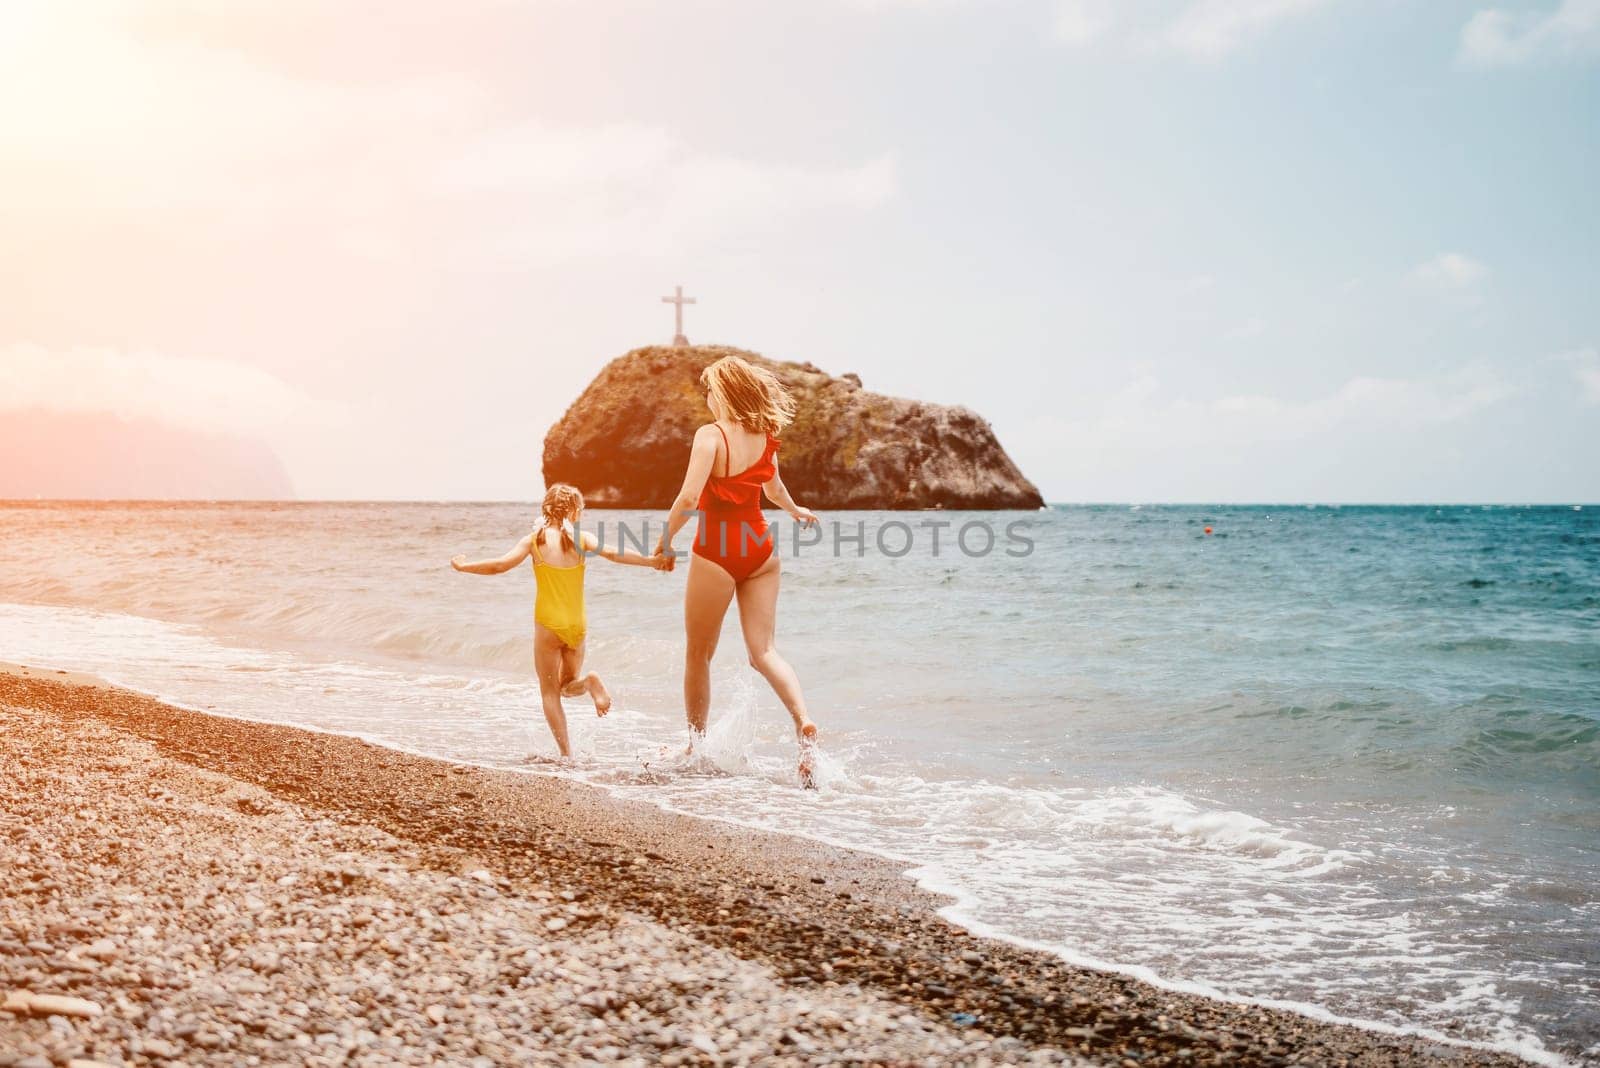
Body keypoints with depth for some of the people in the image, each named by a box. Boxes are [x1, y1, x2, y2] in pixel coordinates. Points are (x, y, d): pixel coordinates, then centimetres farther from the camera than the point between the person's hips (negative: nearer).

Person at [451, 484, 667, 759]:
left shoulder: (535, 540, -3)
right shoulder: (582, 538, -1)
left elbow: (500, 565, -9)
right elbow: (612, 553, -15)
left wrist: (463, 566, 3)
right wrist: (650, 561, -13)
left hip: (548, 625, -2)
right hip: (578, 625, 2)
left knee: (550, 692, 9)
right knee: (568, 685, 20)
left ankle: (566, 753, -2)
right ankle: (589, 682, -15)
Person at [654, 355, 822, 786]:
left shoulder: (711, 435, -13)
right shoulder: (766, 436, 7)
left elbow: (689, 497, -22)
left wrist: (666, 540, -8)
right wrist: (795, 510, 47)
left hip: (716, 551, -5)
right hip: (760, 548, 5)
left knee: (699, 654, 11)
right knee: (763, 651, 2)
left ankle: (696, 744, 22)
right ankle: (804, 723, -22)